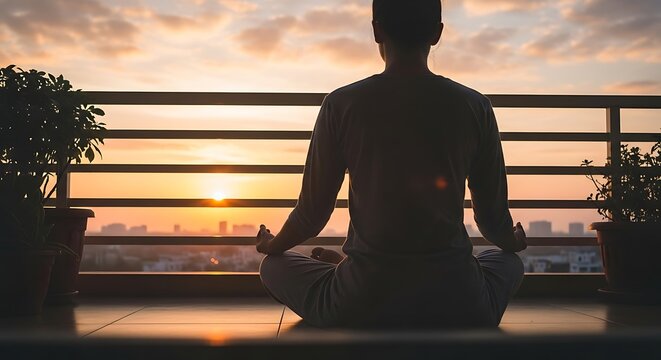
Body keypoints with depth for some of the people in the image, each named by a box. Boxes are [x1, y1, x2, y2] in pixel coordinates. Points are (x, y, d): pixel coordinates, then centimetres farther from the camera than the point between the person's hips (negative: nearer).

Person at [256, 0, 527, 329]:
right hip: (460, 312, -2)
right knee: (509, 263, 33)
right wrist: (511, 242, 32)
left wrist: (272, 246, 24)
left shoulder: (342, 105, -7)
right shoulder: (474, 107, -3)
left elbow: (313, 212, 1)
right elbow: (493, 215, 7)